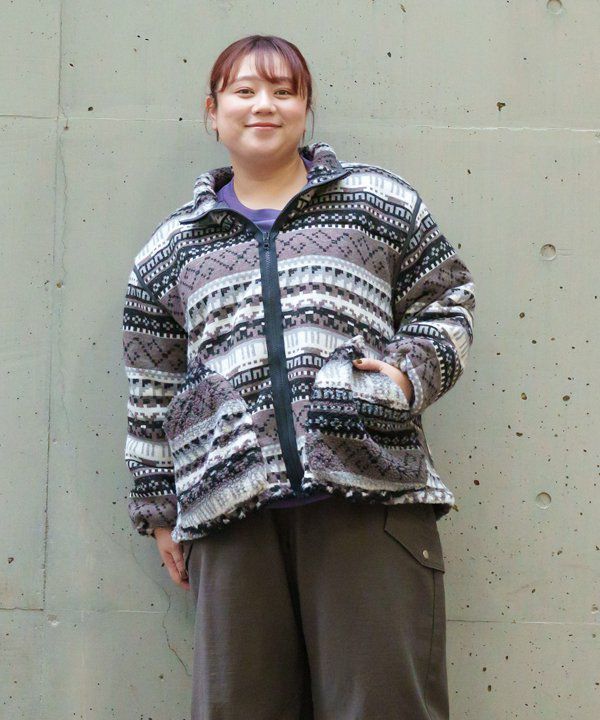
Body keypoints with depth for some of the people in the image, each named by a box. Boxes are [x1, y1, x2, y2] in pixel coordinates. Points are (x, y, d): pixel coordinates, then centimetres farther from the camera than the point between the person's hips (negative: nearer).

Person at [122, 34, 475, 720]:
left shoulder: (379, 201, 14)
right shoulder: (170, 248, 18)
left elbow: (448, 304, 17)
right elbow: (153, 389, 21)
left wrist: (410, 369, -2)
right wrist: (158, 506, 19)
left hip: (373, 490, -1)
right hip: (230, 506, 2)